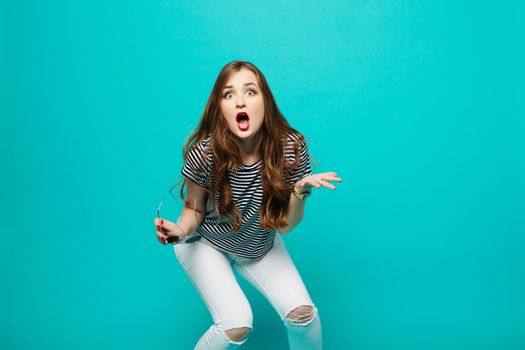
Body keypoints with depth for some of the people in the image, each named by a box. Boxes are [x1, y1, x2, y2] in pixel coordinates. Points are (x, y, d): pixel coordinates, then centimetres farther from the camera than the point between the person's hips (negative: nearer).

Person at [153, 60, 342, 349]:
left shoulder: (291, 147, -24)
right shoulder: (204, 153, -29)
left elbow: (285, 226, -16)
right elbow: (194, 209, -11)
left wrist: (301, 190, -36)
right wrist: (181, 230, -34)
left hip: (260, 246, 3)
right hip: (206, 244, -2)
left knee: (302, 312, -12)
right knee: (237, 325, -19)